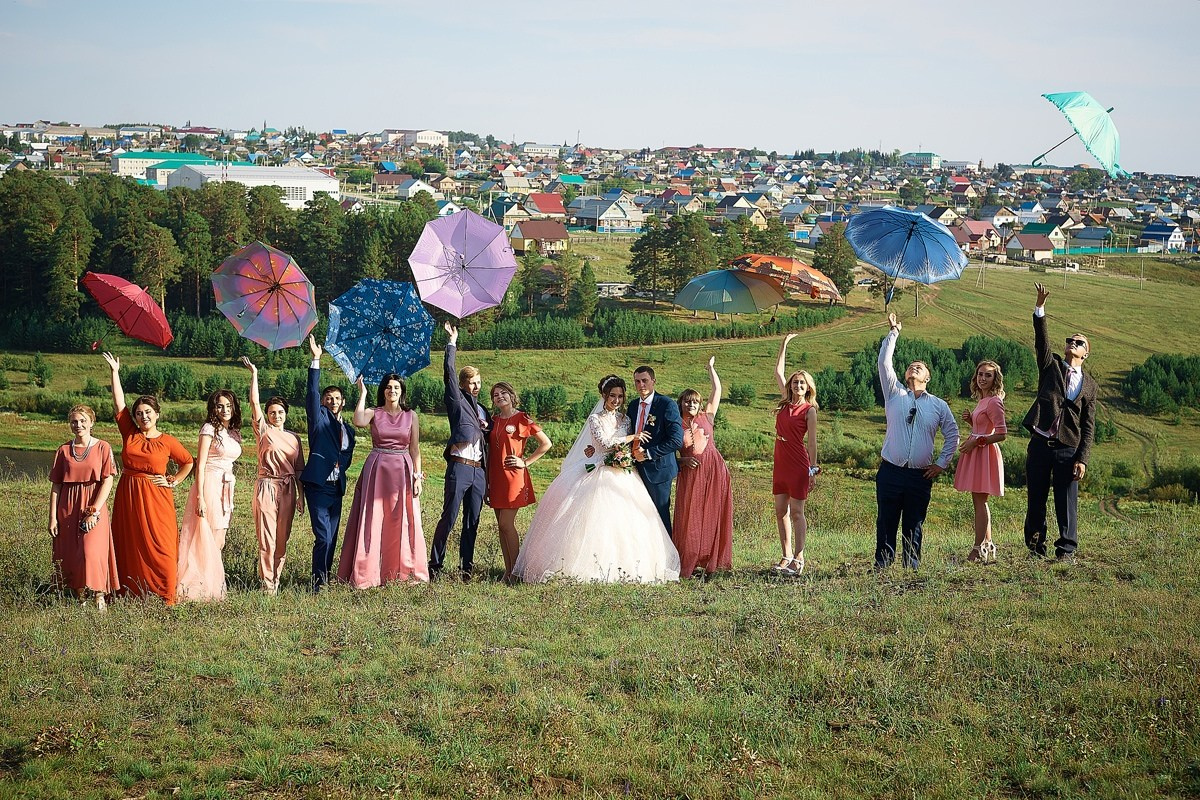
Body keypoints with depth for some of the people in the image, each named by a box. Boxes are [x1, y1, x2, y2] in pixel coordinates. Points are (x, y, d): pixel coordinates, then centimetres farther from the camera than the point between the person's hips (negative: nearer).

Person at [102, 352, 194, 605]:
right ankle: (132, 592, 14)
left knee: (161, 546, -5)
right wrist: (115, 372, 1)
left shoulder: (167, 441, 0)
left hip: (156, 498, -3)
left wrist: (174, 482, 1)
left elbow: (188, 462, 12)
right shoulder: (129, 434, 5)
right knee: (129, 545, 6)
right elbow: (119, 404, 2)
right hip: (128, 496, 3)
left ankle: (166, 596, -1)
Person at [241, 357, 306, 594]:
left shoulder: (294, 438, 14)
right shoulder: (263, 431, 4)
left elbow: (299, 470, 15)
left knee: (282, 538, 5)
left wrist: (301, 496, 11)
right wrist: (254, 374, -11)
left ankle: (276, 579, 13)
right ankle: (267, 583, -3)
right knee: (267, 537, -6)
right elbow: (254, 402, -7)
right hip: (267, 486, -3)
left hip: (288, 489, 3)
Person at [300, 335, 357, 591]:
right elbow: (312, 392, -10)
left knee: (332, 537, 8)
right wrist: (316, 360, -17)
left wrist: (339, 464, 1)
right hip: (318, 486, -6)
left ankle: (325, 576, 18)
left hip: (336, 488, 6)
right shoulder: (319, 417, 3)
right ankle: (318, 579, -5)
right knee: (323, 536, -13)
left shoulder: (348, 431, 19)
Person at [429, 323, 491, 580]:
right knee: (449, 518, -7)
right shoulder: (457, 401, 6)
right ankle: (435, 566, -2)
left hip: (479, 470, 6)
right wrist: (452, 343, -3)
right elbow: (449, 373, -5)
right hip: (459, 467, -6)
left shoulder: (483, 410, 22)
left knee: (472, 522, 6)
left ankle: (467, 568, 10)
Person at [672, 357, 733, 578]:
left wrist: (711, 367, 16)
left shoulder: (706, 417, 9)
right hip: (690, 473, -2)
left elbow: (716, 389, 12)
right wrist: (684, 461, -9)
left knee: (713, 516, 1)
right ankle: (687, 563, 2)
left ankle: (710, 560, 6)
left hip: (714, 469, 2)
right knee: (689, 517, -2)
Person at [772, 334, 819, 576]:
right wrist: (784, 344, 16)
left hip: (798, 465, -6)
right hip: (780, 463, 6)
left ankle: (799, 558, 0)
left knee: (796, 512, -4)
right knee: (780, 512, 7)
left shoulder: (809, 410, -6)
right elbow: (778, 371, 16)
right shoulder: (786, 403, 9)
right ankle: (786, 555, 13)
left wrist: (813, 469, -8)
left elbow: (811, 442, -7)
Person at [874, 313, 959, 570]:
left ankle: (912, 567, 11)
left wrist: (942, 463, 9)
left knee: (914, 526, 6)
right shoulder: (895, 394, 7)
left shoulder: (939, 405, 9)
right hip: (891, 472, -1)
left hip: (920, 476, 1)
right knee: (886, 523, 1)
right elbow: (884, 363, -1)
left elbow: (952, 435, 17)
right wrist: (893, 333, -2)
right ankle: (882, 566, 4)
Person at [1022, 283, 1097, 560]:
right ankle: (1035, 547, 14)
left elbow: (1088, 426, 5)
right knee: (1036, 499, 4)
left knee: (1067, 501, -1)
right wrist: (1040, 307, -21)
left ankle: (1066, 549, 7)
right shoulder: (1051, 365, 10)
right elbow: (1041, 339, -7)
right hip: (1040, 444, 0)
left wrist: (1082, 459, -4)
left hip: (1068, 449, 0)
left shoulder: (1089, 385, 9)